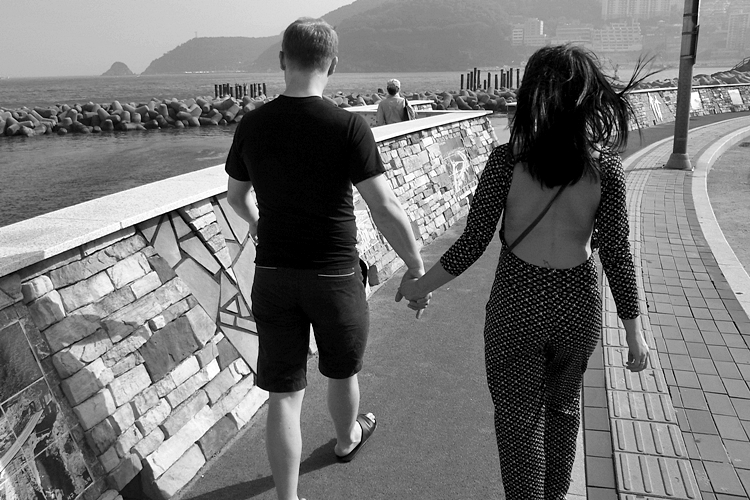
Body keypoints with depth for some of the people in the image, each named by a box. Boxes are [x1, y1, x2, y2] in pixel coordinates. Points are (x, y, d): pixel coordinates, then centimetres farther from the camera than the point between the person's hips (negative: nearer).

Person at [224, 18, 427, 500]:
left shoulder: (253, 125, -3)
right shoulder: (349, 126, -16)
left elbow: (236, 196, 12)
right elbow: (386, 208, -18)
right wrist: (417, 266, -5)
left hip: (272, 275, 2)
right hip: (335, 275, -2)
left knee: (284, 393, 10)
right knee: (342, 372, 24)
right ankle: (348, 437, 51)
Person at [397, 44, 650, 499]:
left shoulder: (506, 160, -16)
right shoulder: (605, 166, -11)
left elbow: (472, 245, -13)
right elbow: (617, 255, -9)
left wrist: (420, 286, 1)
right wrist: (634, 330, 2)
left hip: (516, 305, -3)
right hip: (578, 307, 3)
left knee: (519, 417, 16)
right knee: (564, 405, 28)